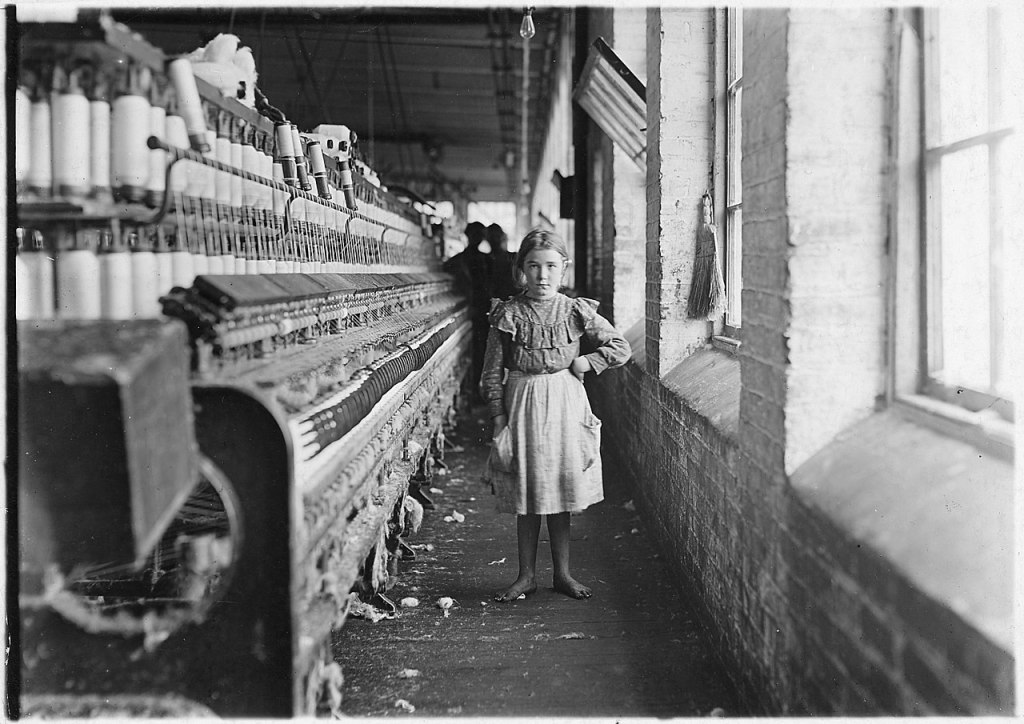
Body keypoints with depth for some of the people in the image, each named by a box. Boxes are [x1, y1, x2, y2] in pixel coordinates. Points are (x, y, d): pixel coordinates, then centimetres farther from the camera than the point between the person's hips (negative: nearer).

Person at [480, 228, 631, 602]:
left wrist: (584, 363, -6)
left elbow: (621, 348, 3)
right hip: (522, 405, -1)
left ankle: (562, 573, 20)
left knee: (560, 489, 8)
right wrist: (498, 414, -4)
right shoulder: (508, 314, -3)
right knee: (525, 493, 6)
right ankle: (527, 575, 17)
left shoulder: (576, 311, 0)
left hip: (565, 404, 1)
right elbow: (492, 371, 0)